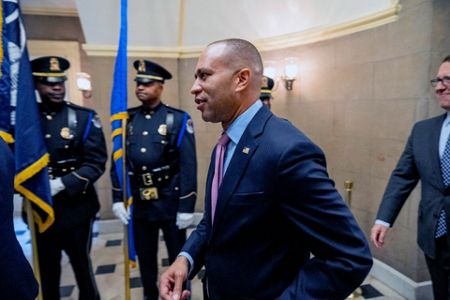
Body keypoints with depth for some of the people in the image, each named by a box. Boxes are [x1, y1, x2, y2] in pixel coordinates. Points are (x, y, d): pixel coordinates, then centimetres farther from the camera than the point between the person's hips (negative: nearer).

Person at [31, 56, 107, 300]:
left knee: (82, 266, 13)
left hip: (76, 209, -2)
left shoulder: (84, 117, -5)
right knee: (47, 272, 17)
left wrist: (61, 184, -19)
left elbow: (96, 163, -11)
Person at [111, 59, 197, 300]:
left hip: (170, 203, -4)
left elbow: (188, 166, -12)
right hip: (139, 203, 4)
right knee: (145, 258, 20)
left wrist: (186, 207, -14)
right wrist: (117, 199, 4)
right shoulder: (128, 119, 4)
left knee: (178, 258, 13)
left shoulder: (177, 119, -10)